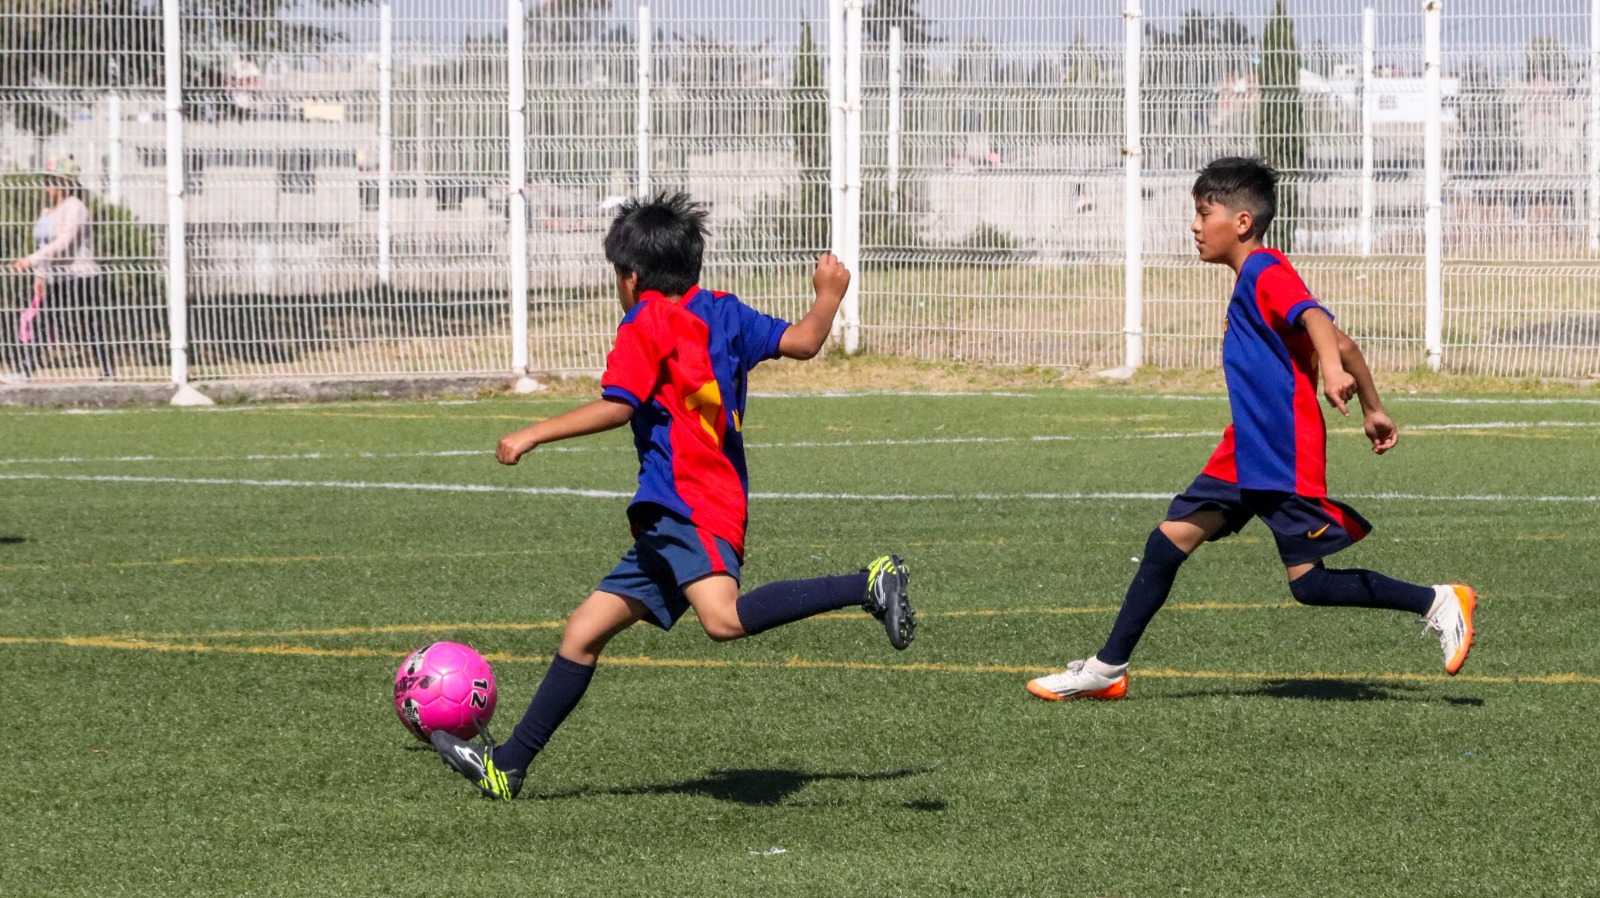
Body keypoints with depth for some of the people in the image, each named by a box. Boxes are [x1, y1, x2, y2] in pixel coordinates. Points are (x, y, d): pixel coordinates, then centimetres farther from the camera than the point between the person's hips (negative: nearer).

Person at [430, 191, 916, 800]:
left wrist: (533, 436, -6)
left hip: (690, 505, -10)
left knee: (723, 618, -34)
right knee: (585, 629, 9)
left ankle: (868, 586, -29)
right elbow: (802, 341, 15)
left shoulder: (649, 321, -2)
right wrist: (829, 294, 33)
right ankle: (506, 766, 10)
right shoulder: (721, 312, 18)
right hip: (669, 522, 10)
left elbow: (617, 407, -12)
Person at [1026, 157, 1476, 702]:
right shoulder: (1253, 280, 16)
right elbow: (1342, 346, 19)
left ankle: (1438, 603, 3)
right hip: (1245, 453, 10)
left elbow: (1315, 318, -33)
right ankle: (1107, 669, 10)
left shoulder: (1266, 274, -14)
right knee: (1168, 540, 6)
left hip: (1286, 459, -10)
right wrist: (1373, 409, 22)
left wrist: (1331, 369, -53)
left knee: (1309, 583, -9)